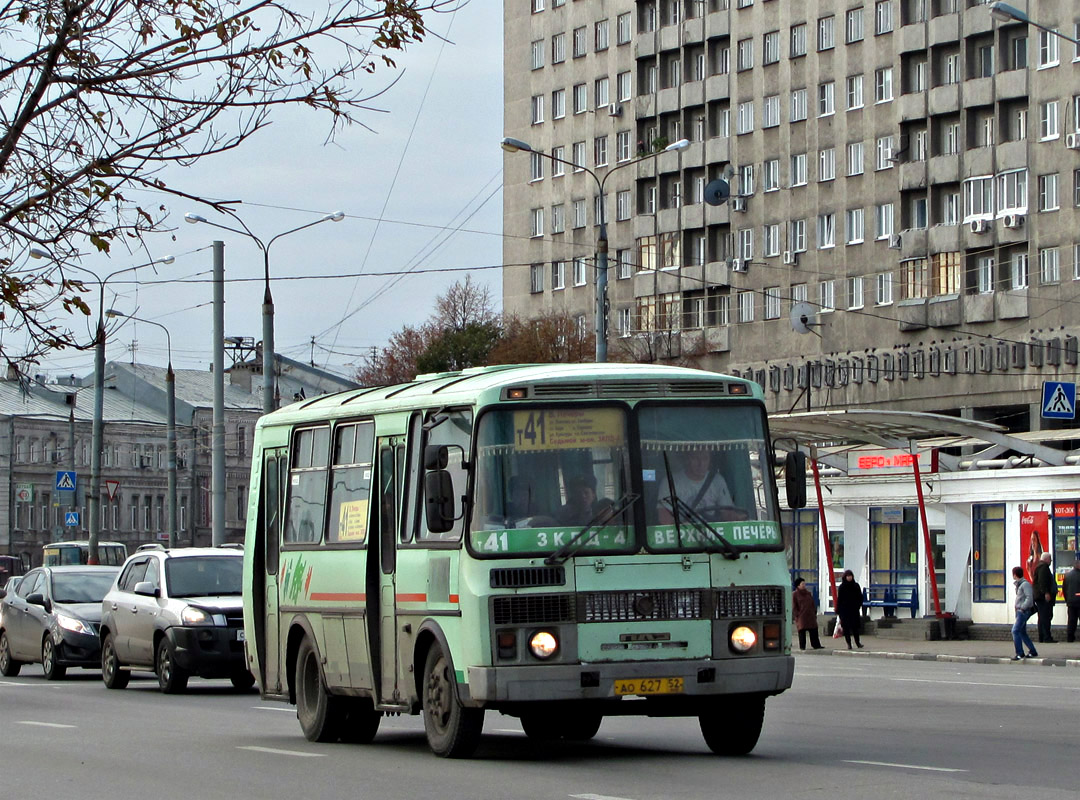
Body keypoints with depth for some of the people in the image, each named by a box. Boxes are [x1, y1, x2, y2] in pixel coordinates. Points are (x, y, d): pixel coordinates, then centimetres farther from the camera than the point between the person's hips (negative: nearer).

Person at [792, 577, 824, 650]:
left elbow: (813, 603, 19)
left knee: (814, 631, 3)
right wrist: (797, 614, -11)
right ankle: (802, 646, 0)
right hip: (801, 616, -5)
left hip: (810, 615, 5)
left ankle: (816, 645, 7)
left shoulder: (808, 593, 15)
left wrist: (814, 612, 10)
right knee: (802, 631, -4)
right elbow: (794, 606, -3)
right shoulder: (795, 594, -1)